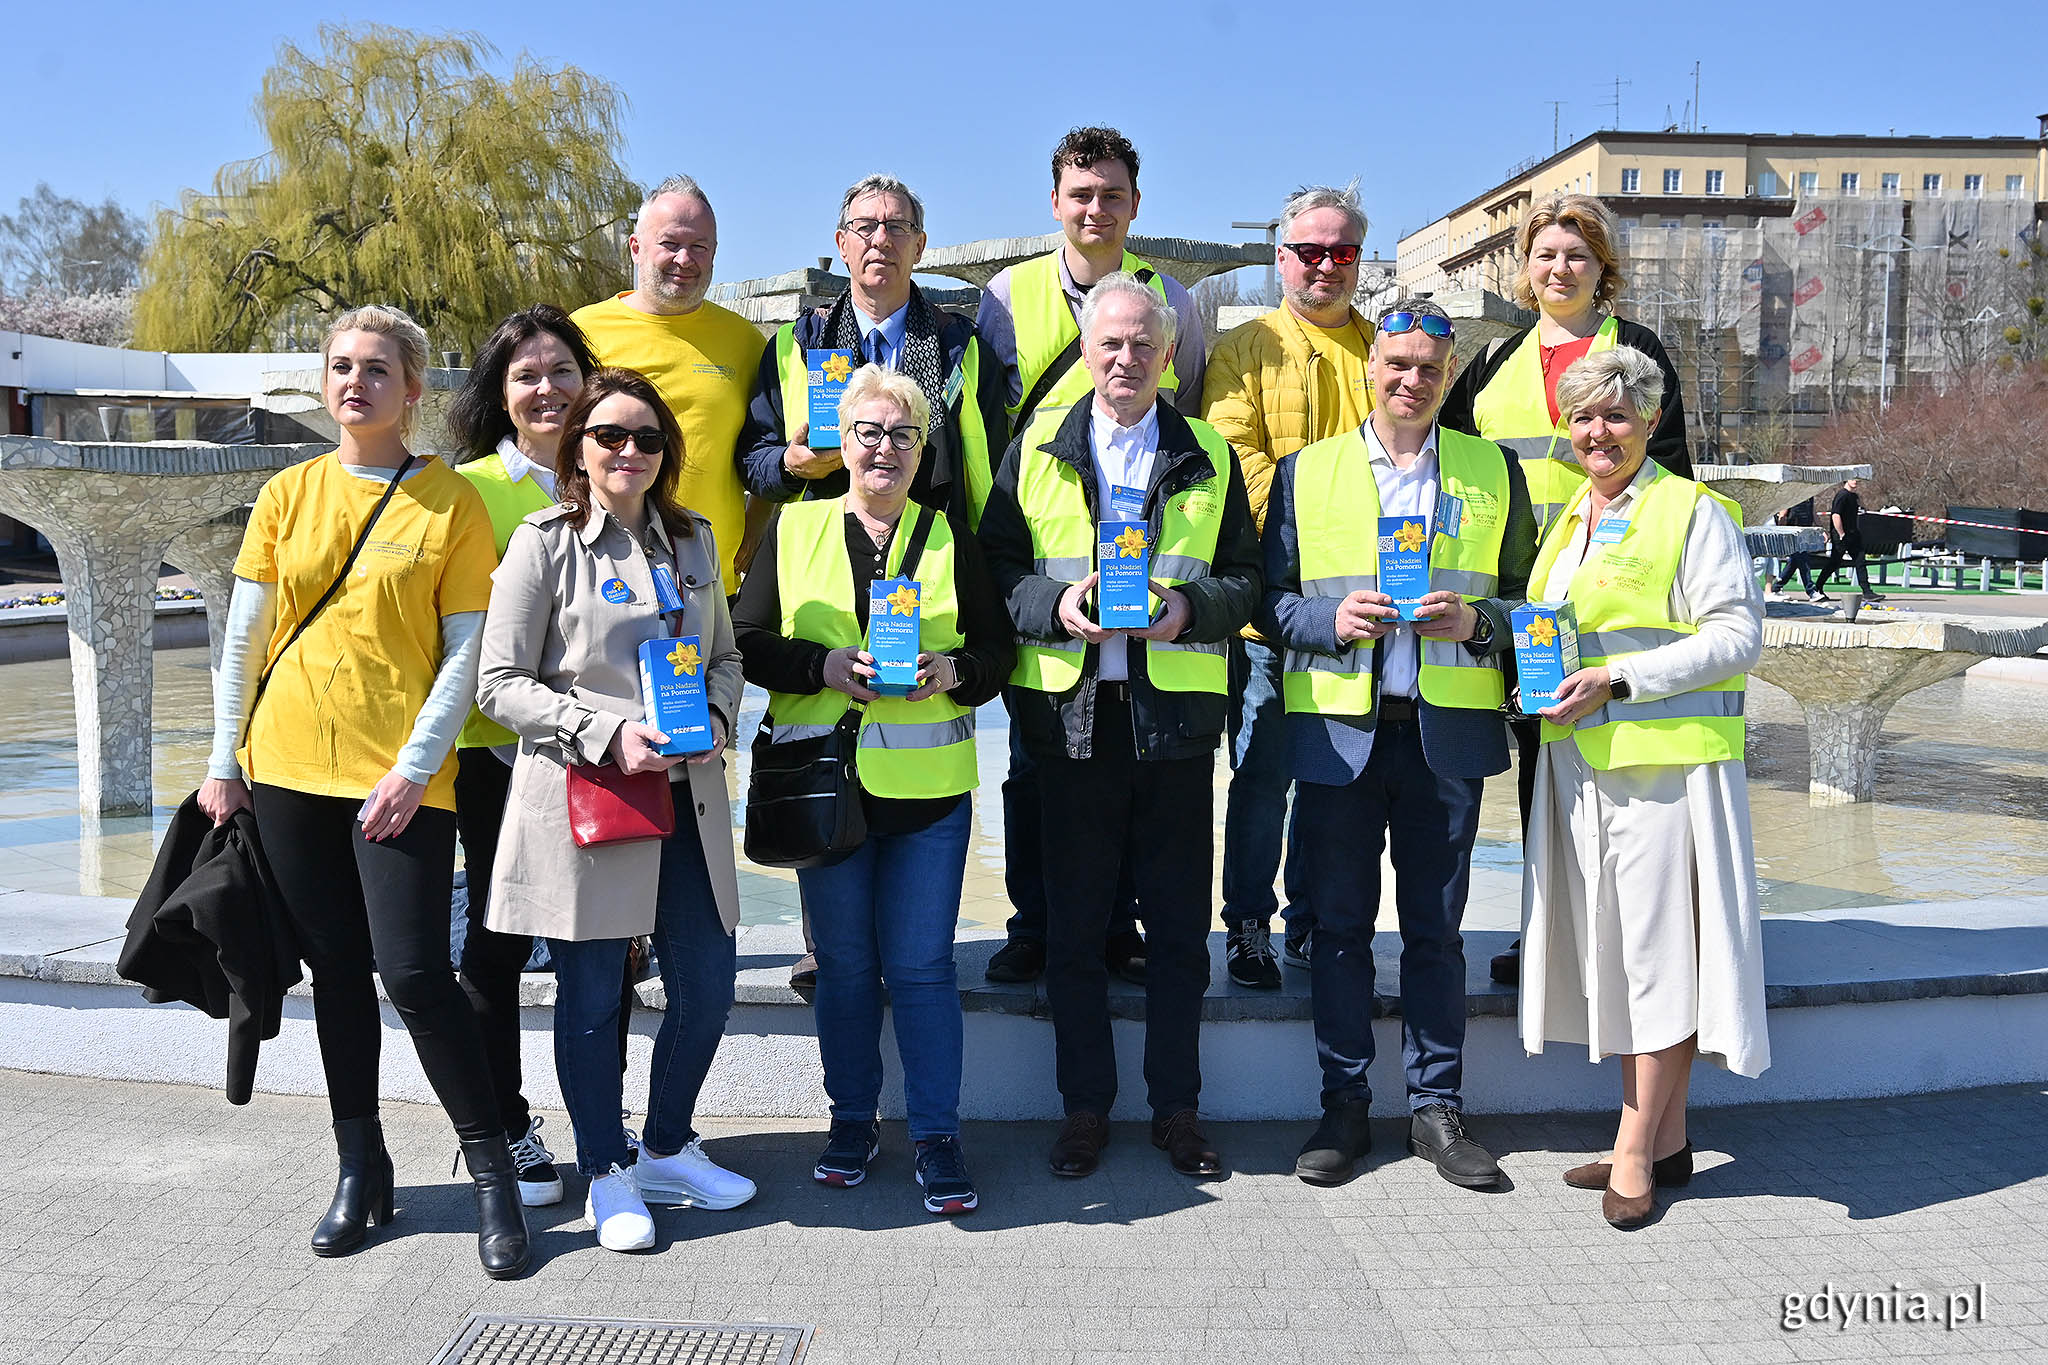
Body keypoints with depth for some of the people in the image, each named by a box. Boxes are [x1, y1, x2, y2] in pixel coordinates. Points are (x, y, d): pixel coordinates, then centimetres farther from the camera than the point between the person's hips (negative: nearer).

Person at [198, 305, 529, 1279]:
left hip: (399, 777, -4)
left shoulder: (451, 502, -2)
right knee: (336, 970, 11)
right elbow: (243, 637, 11)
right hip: (288, 765, 4)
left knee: (414, 972, -9)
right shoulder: (288, 495, 8)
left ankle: (493, 1173, 8)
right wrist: (224, 762, 8)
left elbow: (468, 650, -5)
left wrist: (414, 767, -12)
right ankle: (361, 1172, 25)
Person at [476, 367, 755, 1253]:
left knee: (707, 989, 9)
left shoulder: (693, 540, 12)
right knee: (591, 995, 6)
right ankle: (606, 1176, 25)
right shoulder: (545, 542, -4)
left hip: (685, 799, 5)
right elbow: (500, 684, -7)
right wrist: (608, 732, -17)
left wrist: (715, 718, -1)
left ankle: (668, 1149, 32)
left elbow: (726, 655, 20)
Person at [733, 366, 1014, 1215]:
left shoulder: (951, 538, 8)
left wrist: (952, 671, -13)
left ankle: (937, 1136, 13)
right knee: (845, 963, 10)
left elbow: (998, 648, 8)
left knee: (922, 965, 1)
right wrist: (827, 666, -14)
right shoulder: (793, 529, 6)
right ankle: (852, 1121, 27)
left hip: (930, 788, 0)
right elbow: (747, 641, 2)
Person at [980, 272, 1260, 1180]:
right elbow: (996, 567, 5)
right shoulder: (1035, 450, 9)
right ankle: (1085, 1107, 20)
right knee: (1074, 923, 7)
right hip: (1069, 710, 0)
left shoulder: (1210, 459, 10)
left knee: (1178, 923, 7)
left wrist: (1189, 608, -12)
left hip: (1176, 711, 0)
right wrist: (1056, 606, -13)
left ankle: (1176, 1106, 21)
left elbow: (1244, 578, 7)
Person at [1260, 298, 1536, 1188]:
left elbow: (1526, 595, 10)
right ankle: (1344, 1106, 18)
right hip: (1337, 729, 0)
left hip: (1449, 730, 1)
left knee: (1436, 925, 7)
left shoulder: (1494, 471, 10)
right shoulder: (1306, 470, 8)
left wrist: (1476, 621, -10)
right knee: (1339, 923, 6)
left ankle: (1436, 1108, 19)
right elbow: (1270, 600, 5)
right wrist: (1333, 619, -13)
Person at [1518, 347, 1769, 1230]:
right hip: (1577, 760, 7)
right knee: (1612, 944, 8)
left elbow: (1737, 636, -10)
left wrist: (1617, 679, -17)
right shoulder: (1568, 520, 19)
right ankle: (1666, 1140, 18)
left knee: (1660, 945, -4)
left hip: (1667, 757, -7)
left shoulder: (1694, 513, -2)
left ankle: (1636, 1148, 3)